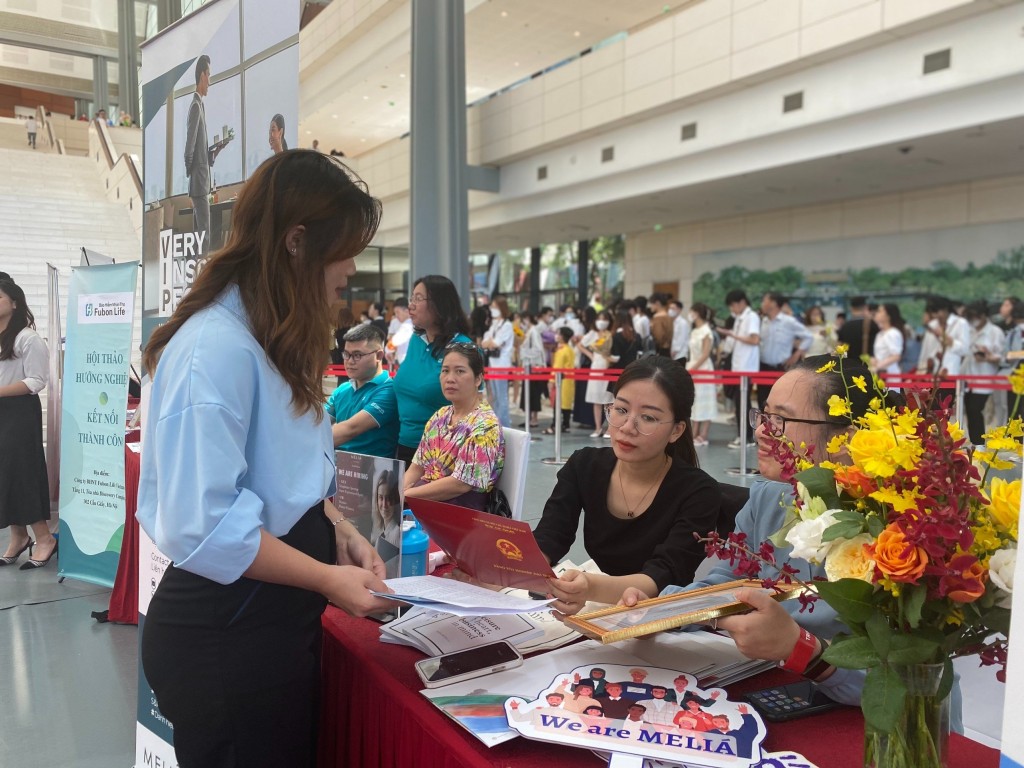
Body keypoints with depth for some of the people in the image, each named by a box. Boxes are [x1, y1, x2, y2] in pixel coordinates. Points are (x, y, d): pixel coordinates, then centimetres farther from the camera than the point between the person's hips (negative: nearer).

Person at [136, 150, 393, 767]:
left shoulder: (275, 342, 8)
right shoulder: (217, 348, -23)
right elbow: (202, 526, -28)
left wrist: (338, 531, 3)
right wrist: (327, 578, -20)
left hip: (278, 623, 9)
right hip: (224, 640, -9)